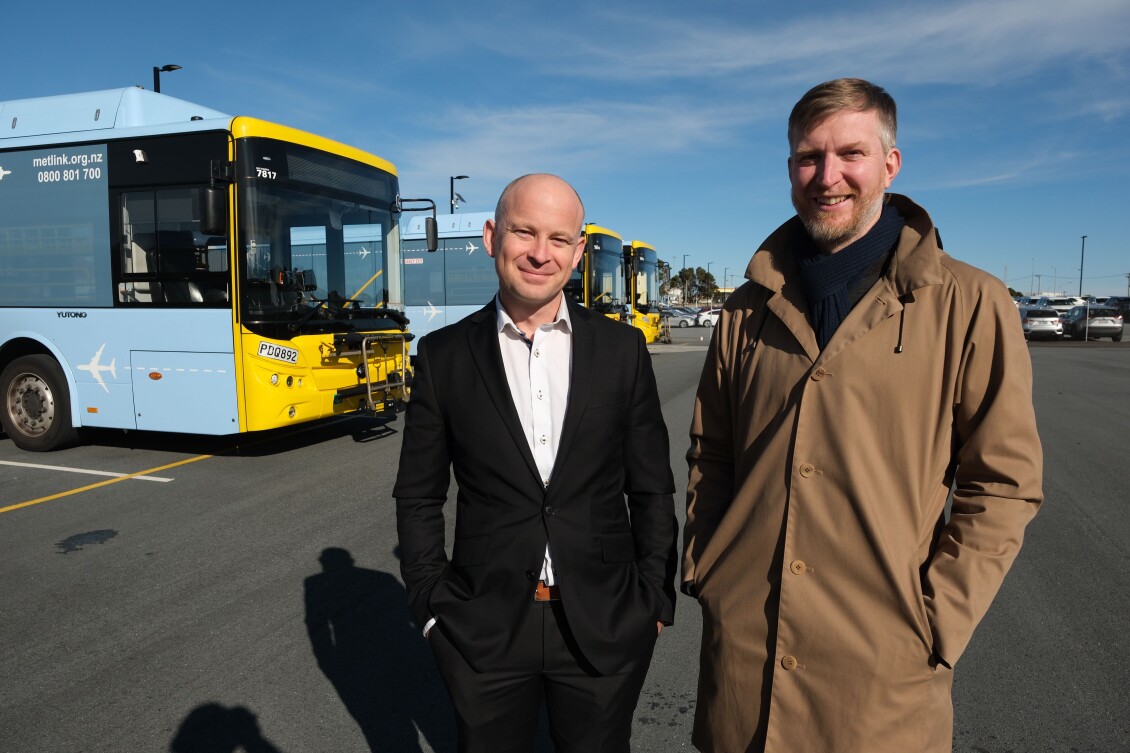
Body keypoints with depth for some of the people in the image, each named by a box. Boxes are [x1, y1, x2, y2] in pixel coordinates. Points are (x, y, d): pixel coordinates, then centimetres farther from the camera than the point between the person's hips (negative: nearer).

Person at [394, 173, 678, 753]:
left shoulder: (622, 349, -2)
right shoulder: (444, 356, -3)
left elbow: (652, 489, 2)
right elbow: (418, 497, 3)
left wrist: (655, 601, 1)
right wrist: (433, 605, -1)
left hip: (605, 629, 1)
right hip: (483, 632, 0)